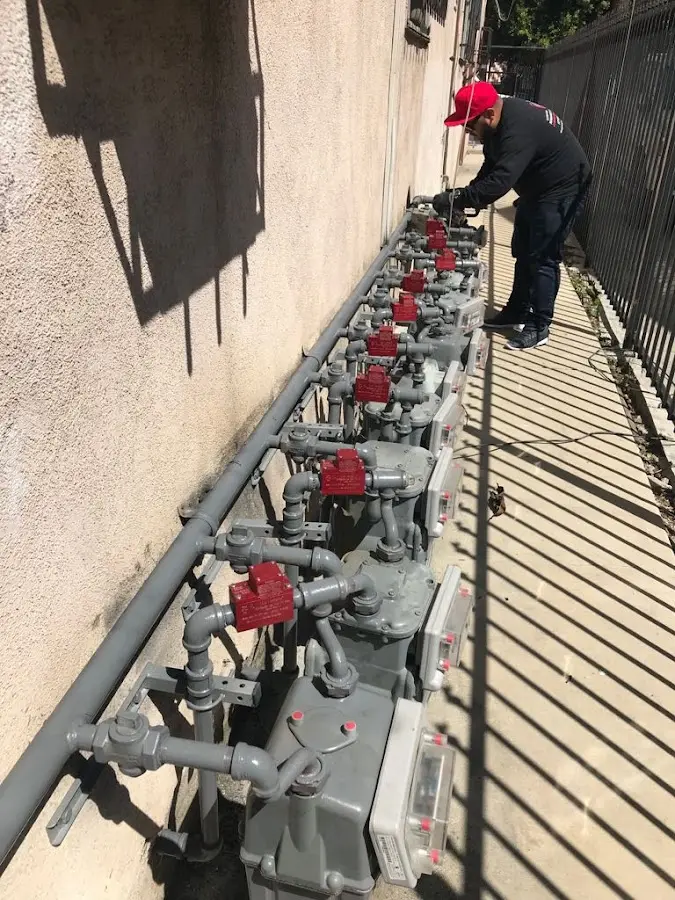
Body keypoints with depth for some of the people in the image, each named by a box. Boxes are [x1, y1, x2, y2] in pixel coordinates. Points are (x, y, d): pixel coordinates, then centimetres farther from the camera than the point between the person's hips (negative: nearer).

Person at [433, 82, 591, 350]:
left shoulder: (519, 129, -34)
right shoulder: (499, 122, -3)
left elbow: (499, 182, -42)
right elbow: (491, 166, 8)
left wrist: (455, 199, -37)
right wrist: (469, 196, -8)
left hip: (561, 190, -10)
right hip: (536, 188, 10)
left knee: (543, 258, -10)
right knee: (523, 253, 14)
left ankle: (539, 327, -3)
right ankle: (517, 312, 25)